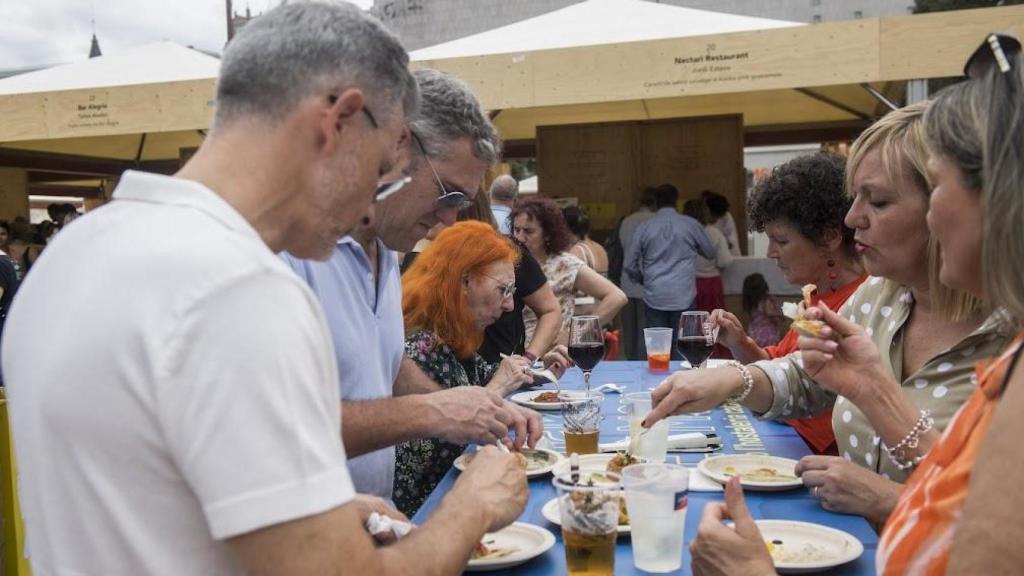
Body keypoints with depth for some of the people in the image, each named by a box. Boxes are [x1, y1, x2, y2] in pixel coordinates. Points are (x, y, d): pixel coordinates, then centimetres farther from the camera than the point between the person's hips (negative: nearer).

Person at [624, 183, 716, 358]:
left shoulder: (645, 227, 3)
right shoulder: (691, 225, 1)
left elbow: (630, 266, 5)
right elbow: (710, 252, 16)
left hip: (654, 297, 1)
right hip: (683, 297, -1)